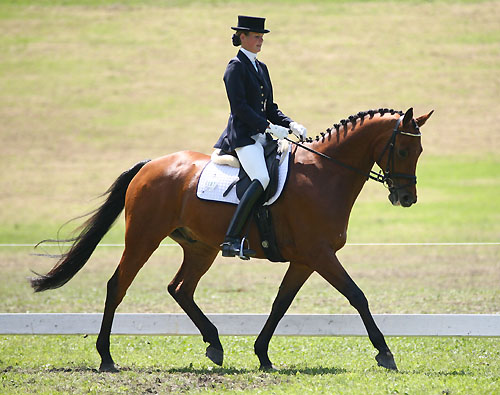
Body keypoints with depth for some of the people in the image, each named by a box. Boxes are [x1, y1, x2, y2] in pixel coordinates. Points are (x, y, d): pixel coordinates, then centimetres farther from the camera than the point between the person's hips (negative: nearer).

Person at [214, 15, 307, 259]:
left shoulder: (261, 68, 20)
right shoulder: (236, 67, -5)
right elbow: (239, 106, -14)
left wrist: (291, 125, 5)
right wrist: (268, 127, -20)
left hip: (262, 135, 9)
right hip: (243, 135, -9)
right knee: (262, 179, -29)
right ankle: (231, 239, -31)